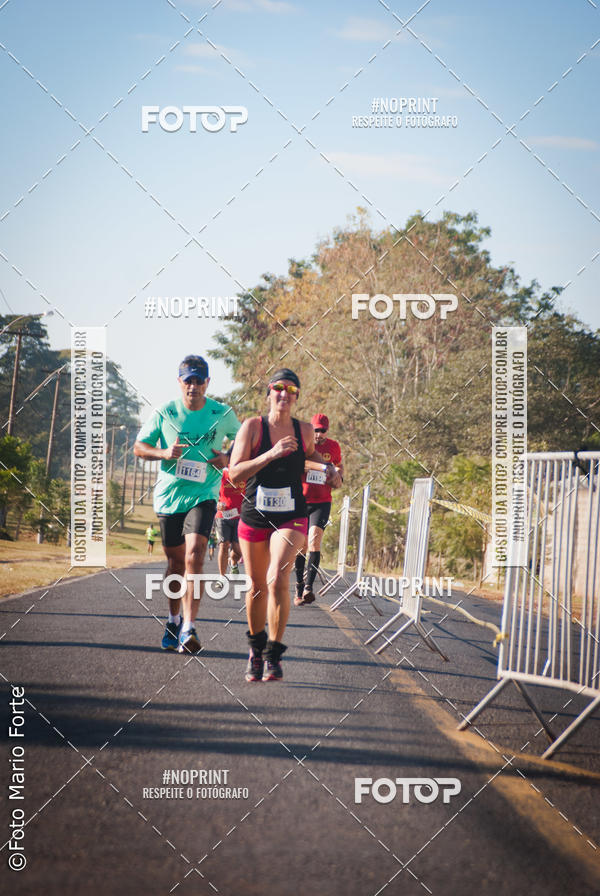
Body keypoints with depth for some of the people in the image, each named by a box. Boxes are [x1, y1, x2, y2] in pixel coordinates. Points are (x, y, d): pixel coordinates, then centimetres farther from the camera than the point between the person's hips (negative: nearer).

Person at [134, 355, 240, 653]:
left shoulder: (223, 414, -1)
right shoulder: (164, 413, -2)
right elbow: (138, 447, 4)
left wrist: (228, 459, -6)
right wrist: (164, 453, -16)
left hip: (203, 496, -2)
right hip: (169, 495, 2)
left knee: (194, 554, -20)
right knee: (175, 561, 11)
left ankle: (189, 629, -23)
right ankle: (174, 621, 33)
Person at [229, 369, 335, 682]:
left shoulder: (304, 430, 2)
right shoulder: (253, 426, -6)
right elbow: (235, 473, -13)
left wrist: (325, 469, 4)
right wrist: (271, 454, -23)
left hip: (291, 518, 0)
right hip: (254, 517, 0)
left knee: (277, 580, -20)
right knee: (257, 586, 11)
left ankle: (273, 654, -10)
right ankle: (256, 647, 34)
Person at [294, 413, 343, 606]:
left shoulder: (333, 446, 6)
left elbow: (339, 465, 26)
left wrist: (339, 476, 5)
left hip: (322, 502, 0)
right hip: (301, 501, 0)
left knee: (314, 539, -19)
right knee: (301, 546, 4)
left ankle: (308, 587, -26)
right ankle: (299, 589, 17)